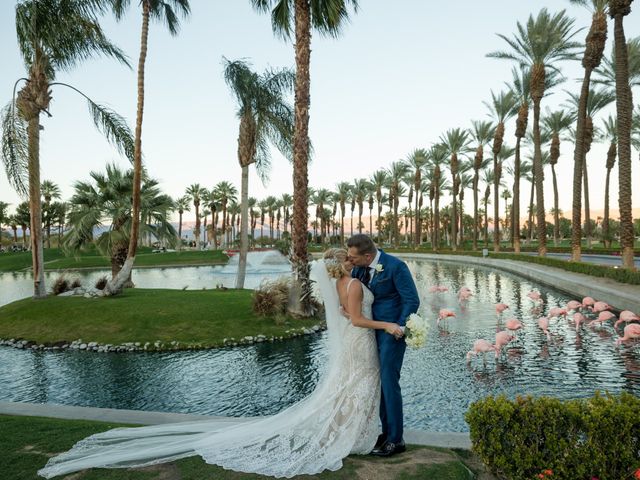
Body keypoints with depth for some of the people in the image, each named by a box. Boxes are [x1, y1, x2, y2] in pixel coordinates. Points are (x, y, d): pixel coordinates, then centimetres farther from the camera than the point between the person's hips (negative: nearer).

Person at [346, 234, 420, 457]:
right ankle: (387, 430, 24)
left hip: (392, 331, -7)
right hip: (373, 330, 7)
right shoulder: (360, 268, 2)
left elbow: (412, 300, -14)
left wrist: (399, 329, -15)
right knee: (380, 382, 11)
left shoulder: (395, 266, -18)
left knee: (389, 382, -4)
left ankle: (395, 439, 8)